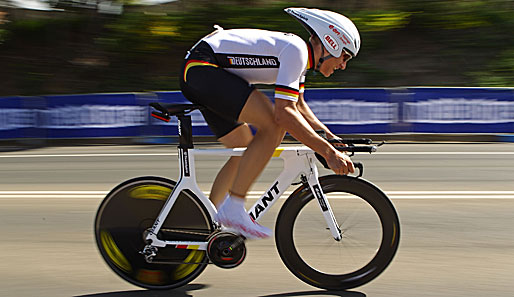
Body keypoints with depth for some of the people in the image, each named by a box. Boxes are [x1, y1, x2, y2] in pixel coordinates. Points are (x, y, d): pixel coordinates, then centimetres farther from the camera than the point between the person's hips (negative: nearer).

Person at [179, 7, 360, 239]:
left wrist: (329, 136, 18)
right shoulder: (296, 50, -17)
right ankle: (232, 209, -17)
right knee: (273, 127, -21)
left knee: (244, 150, 15)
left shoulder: (297, 52, 14)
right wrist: (328, 152, -25)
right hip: (201, 68, -11)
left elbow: (298, 106, 28)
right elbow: (283, 113, -26)